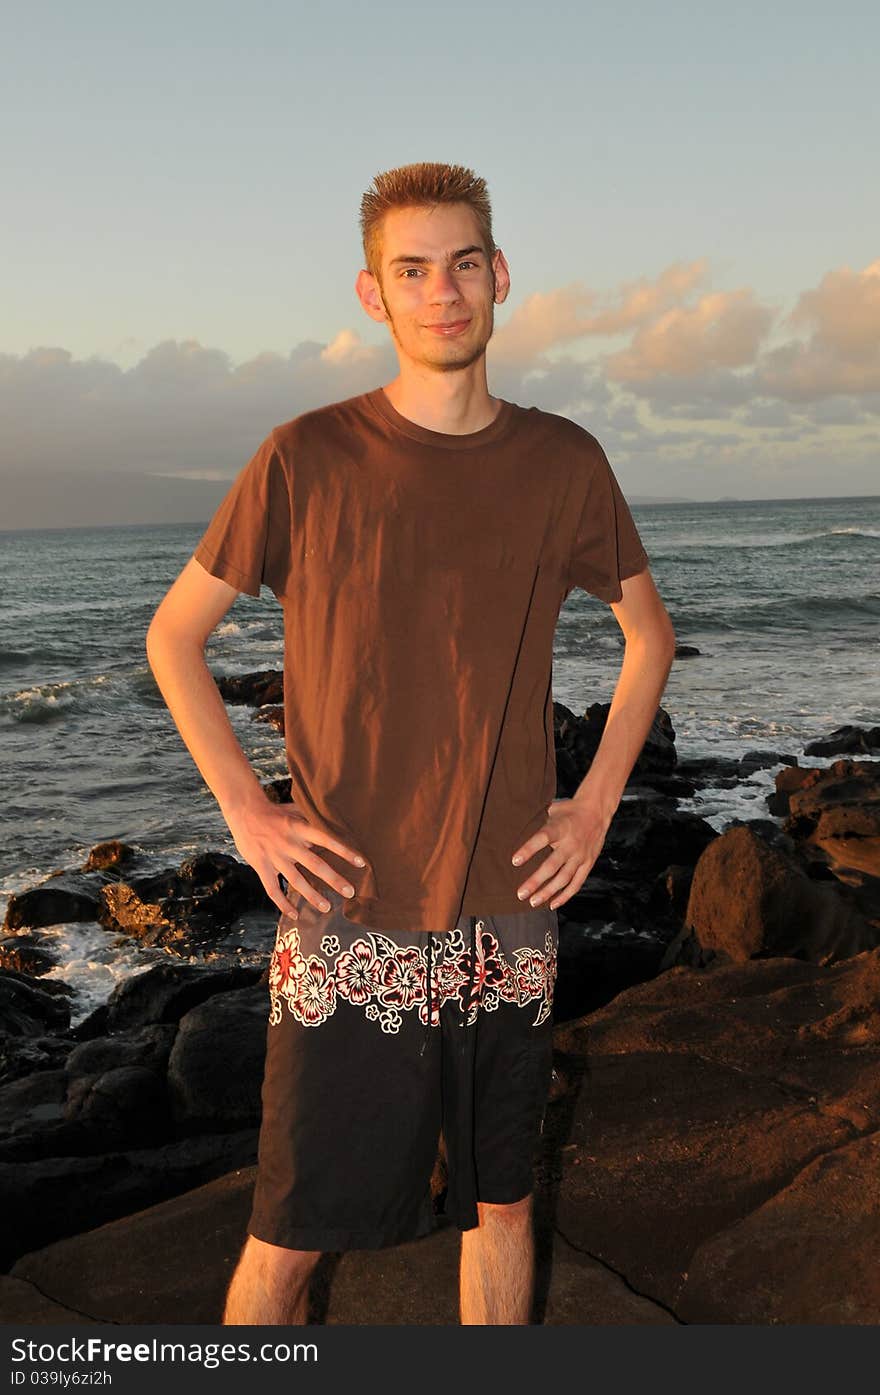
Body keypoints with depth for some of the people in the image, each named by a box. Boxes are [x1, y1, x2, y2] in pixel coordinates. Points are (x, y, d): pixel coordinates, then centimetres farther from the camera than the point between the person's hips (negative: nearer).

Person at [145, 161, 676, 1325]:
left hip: (509, 915, 3)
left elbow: (648, 634, 16)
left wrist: (599, 801, 5)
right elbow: (173, 635, 4)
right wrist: (245, 809, -6)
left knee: (501, 1203, 17)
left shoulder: (564, 463, 3)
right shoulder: (308, 460, -5)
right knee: (291, 1234, 5)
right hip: (350, 918, -2)